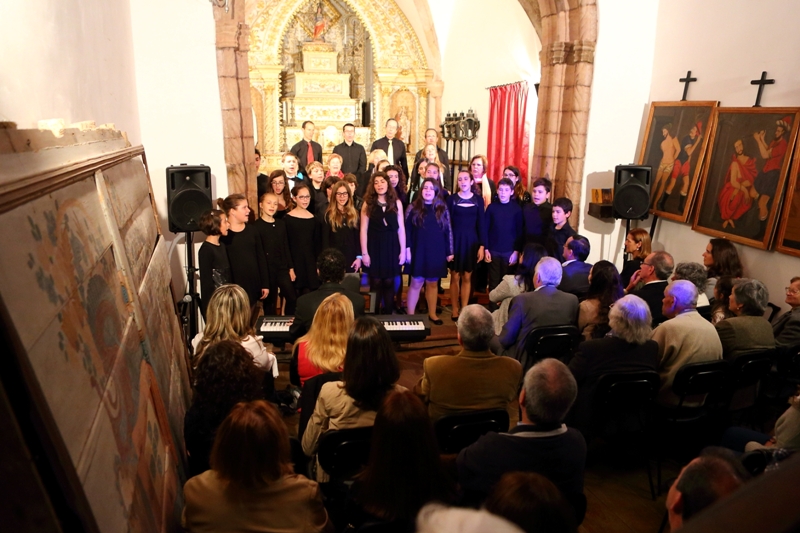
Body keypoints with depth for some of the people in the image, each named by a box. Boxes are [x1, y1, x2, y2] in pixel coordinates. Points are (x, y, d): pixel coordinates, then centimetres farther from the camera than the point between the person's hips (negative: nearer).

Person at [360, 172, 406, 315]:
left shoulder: (396, 203, 3)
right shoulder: (368, 203, 0)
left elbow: (401, 228, 3)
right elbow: (364, 230, -3)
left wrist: (402, 251, -1)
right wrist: (364, 253, -8)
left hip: (391, 247, 1)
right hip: (374, 247, -1)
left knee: (389, 283, 6)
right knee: (376, 283, 3)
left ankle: (388, 315, 17)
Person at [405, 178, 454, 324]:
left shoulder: (442, 209, 4)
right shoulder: (413, 207, -1)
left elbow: (448, 231, 6)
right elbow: (407, 229, -2)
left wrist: (449, 251, 3)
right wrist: (407, 249, -9)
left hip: (436, 252, 2)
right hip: (418, 251, -2)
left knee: (433, 283, 11)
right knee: (416, 283, 3)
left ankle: (432, 314, 23)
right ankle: (410, 314, 13)